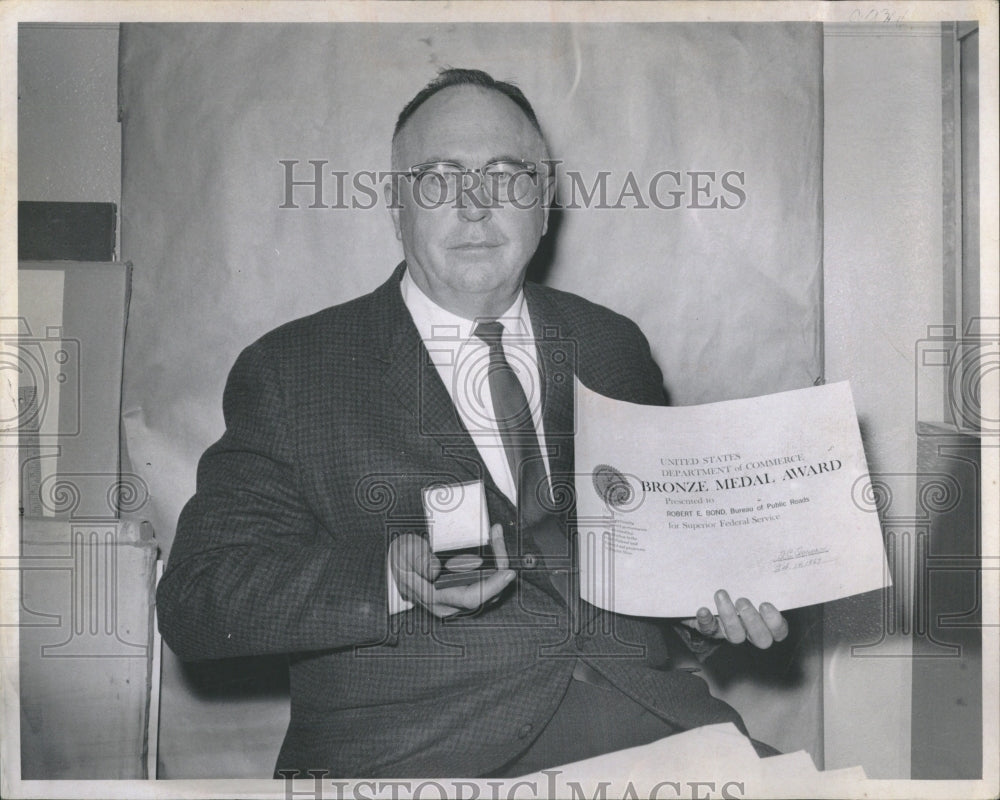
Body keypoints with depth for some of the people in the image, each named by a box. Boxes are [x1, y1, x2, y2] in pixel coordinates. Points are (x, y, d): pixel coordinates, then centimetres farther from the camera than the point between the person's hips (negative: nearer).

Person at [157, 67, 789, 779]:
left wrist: (713, 604, -2)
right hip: (405, 748, -2)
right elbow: (194, 600, -8)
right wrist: (388, 578, -23)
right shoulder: (288, 372, -1)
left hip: (638, 715, 3)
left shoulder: (614, 348, 12)